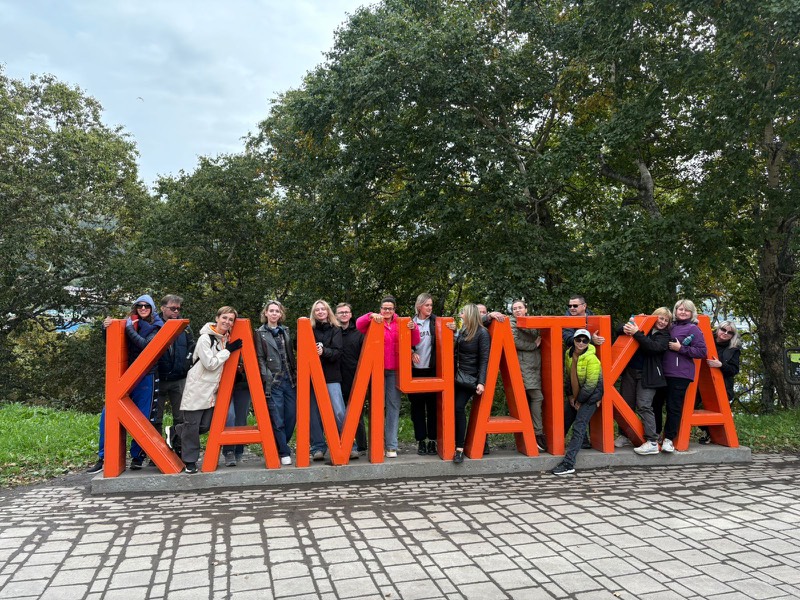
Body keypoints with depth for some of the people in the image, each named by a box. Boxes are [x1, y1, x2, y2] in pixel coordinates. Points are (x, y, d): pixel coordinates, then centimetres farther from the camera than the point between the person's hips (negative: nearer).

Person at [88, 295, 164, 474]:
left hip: (146, 378, -3)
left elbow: (146, 345, -18)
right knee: (107, 414, -4)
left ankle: (137, 457, 16)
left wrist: (130, 328, -13)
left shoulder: (156, 327, 0)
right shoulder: (129, 323, 9)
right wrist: (107, 328, -7)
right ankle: (103, 458, 4)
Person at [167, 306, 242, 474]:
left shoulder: (227, 339, 9)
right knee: (192, 424, 0)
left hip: (212, 389, 7)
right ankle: (190, 460, 13)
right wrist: (228, 350, -14)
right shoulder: (205, 338, -13)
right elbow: (210, 364, -17)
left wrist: (230, 349, 4)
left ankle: (175, 432, 32)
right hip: (197, 387, -7)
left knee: (205, 425, 8)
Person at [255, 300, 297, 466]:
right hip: (273, 383, -4)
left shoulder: (285, 330, 15)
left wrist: (296, 376, 11)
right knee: (277, 421, -3)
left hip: (289, 381, 4)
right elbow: (260, 359, -2)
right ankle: (284, 453, 9)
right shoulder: (260, 333, 3)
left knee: (291, 417, 5)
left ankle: (281, 446, 23)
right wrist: (267, 381, -10)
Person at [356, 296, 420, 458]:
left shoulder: (400, 325, 10)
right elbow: (359, 324, -11)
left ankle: (391, 446, 4)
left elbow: (414, 343, 6)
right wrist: (371, 316, -26)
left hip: (394, 371, 2)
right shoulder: (375, 323, 5)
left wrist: (413, 329, -12)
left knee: (393, 406, 1)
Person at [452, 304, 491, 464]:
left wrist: (481, 382, -19)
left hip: (470, 378, -6)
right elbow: (455, 351, 13)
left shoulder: (482, 333, -9)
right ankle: (454, 444, 9)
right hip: (458, 375, 7)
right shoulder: (462, 331, 12)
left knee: (459, 407, -14)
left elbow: (484, 359, -13)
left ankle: (460, 448, -9)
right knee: (455, 408, 0)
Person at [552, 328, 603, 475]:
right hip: (575, 395, 8)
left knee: (579, 428, -15)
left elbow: (590, 384, -23)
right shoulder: (569, 354, -2)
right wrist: (569, 396, 6)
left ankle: (568, 464, -17)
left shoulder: (592, 359, -24)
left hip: (590, 396, -7)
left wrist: (579, 400, -13)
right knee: (563, 423, 16)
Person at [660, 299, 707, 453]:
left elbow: (702, 351, -5)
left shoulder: (693, 329, 1)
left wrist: (680, 348, -12)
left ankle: (668, 439, 3)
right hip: (664, 372, 6)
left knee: (674, 406, -5)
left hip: (680, 375, -5)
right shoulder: (671, 327, 16)